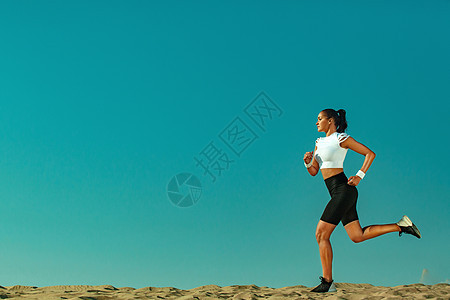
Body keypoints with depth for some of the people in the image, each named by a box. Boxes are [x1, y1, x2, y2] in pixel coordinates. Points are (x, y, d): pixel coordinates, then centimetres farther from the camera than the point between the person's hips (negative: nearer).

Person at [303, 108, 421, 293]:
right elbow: (313, 172, 18)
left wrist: (359, 176, -11)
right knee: (357, 236, 10)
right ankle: (400, 226, 16)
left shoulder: (341, 138, -6)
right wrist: (308, 162, -3)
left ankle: (327, 282, -1)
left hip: (343, 190, -9)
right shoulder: (320, 142, 17)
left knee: (321, 235, -9)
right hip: (338, 194, 9)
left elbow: (370, 154, -3)